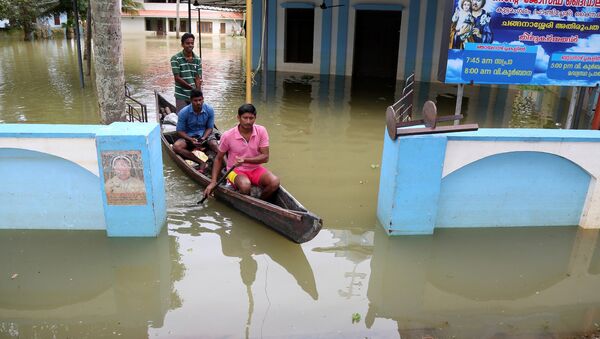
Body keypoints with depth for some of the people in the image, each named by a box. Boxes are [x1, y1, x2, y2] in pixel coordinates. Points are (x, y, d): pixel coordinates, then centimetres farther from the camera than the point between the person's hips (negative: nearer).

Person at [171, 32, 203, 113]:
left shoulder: (197, 59, 5)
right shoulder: (175, 59, -6)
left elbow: (198, 79, 1)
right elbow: (177, 78, -9)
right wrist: (191, 88, -13)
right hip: (181, 96, -3)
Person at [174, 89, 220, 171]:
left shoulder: (209, 110, -12)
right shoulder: (183, 112, -15)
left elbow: (210, 128, -3)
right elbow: (180, 131, -8)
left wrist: (203, 138, -22)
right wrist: (191, 140, -26)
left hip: (205, 134, 0)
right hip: (189, 136, 0)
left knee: (214, 145, -33)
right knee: (176, 146, -29)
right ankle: (201, 162, -36)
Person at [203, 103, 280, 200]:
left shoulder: (261, 131, -8)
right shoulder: (228, 136, -13)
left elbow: (265, 157, -10)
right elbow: (218, 159, 0)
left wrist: (245, 160, -26)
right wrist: (213, 182, -7)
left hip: (256, 169, 3)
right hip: (236, 171, -3)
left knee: (274, 182, -25)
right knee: (245, 185, -36)